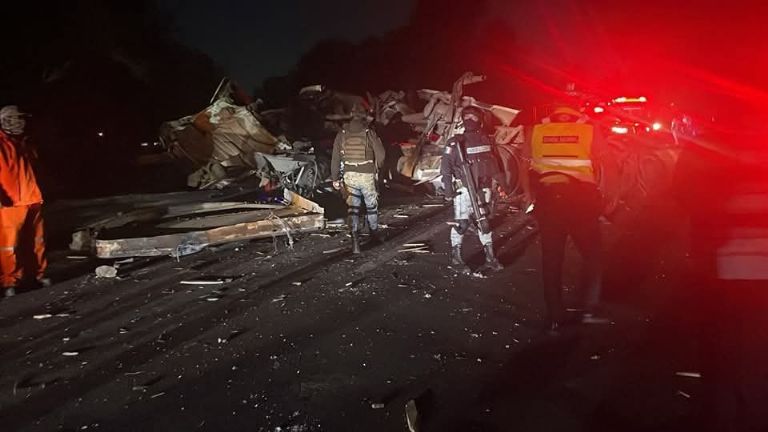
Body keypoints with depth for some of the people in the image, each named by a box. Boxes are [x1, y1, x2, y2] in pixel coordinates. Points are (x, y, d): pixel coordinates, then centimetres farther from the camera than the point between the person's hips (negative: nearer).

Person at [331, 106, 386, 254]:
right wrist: (378, 167, 16)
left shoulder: (342, 134, 1)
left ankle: (355, 240, -6)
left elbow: (335, 158, 2)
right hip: (367, 175, -1)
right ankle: (374, 233, 34)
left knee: (353, 208, 5)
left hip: (349, 175, 1)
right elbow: (381, 154, -5)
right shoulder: (369, 133, -6)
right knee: (371, 205, 18)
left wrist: (335, 178, 9)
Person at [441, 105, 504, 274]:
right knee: (462, 223, -6)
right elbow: (446, 166, -8)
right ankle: (456, 258, 7)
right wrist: (448, 187, -13)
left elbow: (493, 163, 15)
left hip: (483, 189, 5)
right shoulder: (456, 142, -7)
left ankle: (490, 258, 17)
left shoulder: (485, 140, 8)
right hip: (464, 190, -5)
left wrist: (501, 182, 14)